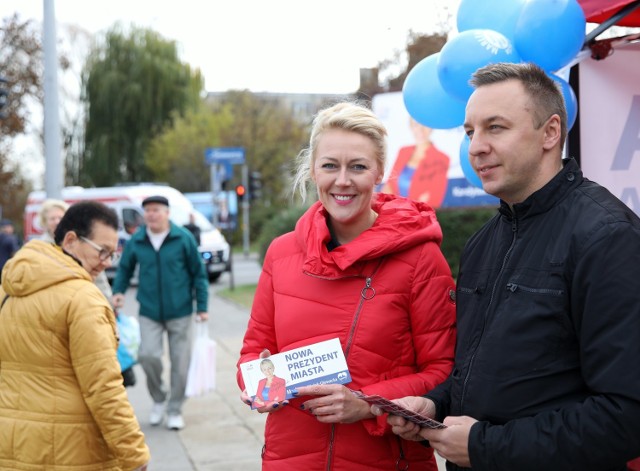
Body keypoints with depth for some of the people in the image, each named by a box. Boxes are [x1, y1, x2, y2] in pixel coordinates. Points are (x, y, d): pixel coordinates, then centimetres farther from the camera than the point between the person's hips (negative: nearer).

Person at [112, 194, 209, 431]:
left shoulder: (183, 238, -6)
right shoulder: (136, 241, -1)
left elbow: (198, 273, -1)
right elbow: (124, 269, 13)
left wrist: (202, 306, -2)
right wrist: (118, 291, -4)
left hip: (180, 312, -1)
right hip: (149, 313, 1)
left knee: (180, 363, 4)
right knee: (148, 355, -14)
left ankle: (175, 410, 21)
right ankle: (159, 399, 13)